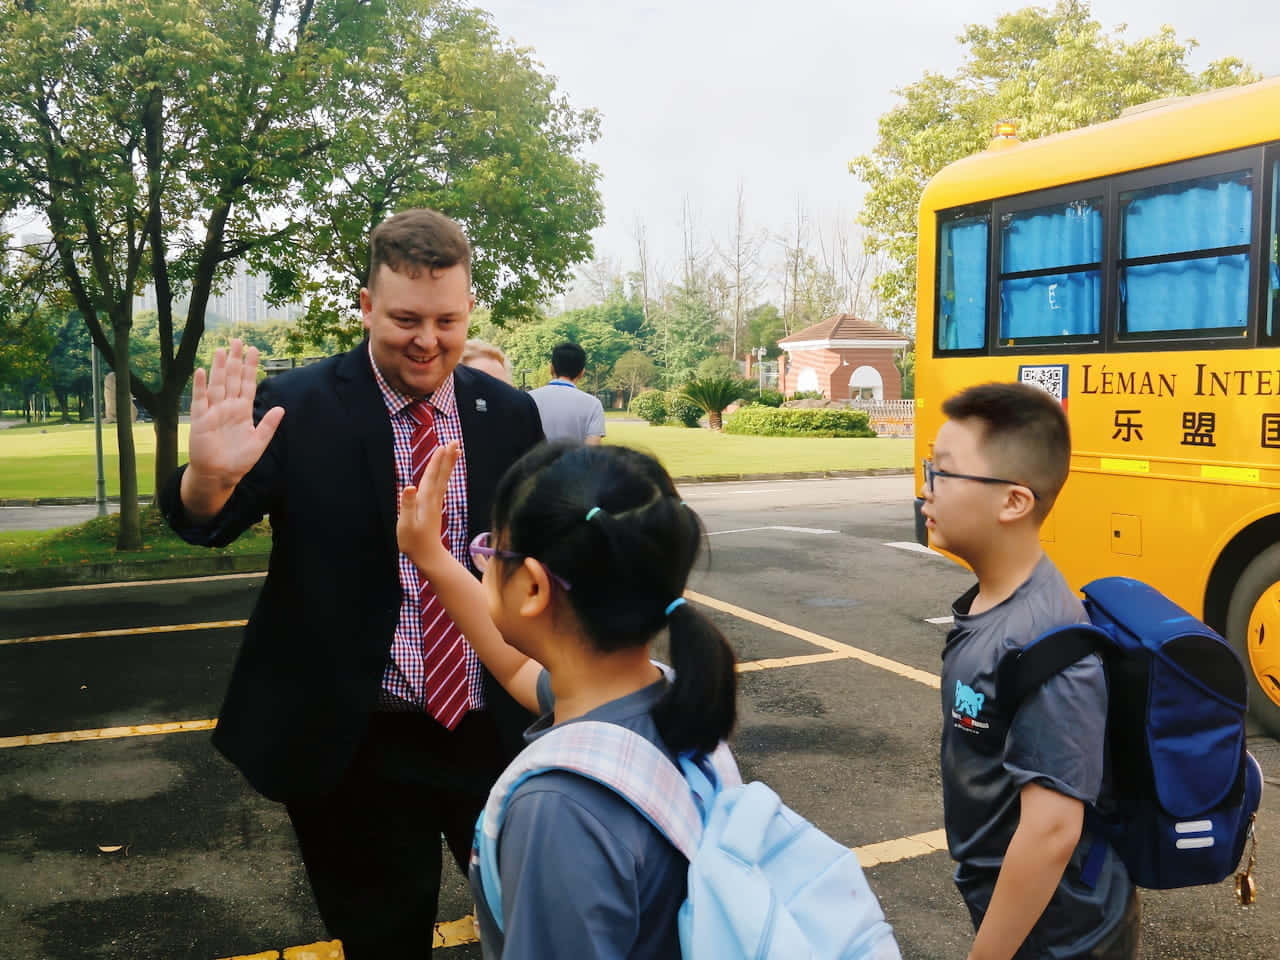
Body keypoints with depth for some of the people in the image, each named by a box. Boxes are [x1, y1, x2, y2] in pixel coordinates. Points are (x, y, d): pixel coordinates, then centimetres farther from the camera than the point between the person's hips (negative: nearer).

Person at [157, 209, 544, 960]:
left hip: (495, 732, 2)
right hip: (359, 748, -2)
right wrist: (212, 474, -37)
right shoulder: (298, 409, -9)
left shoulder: (510, 414, -1)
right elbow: (207, 523, -16)